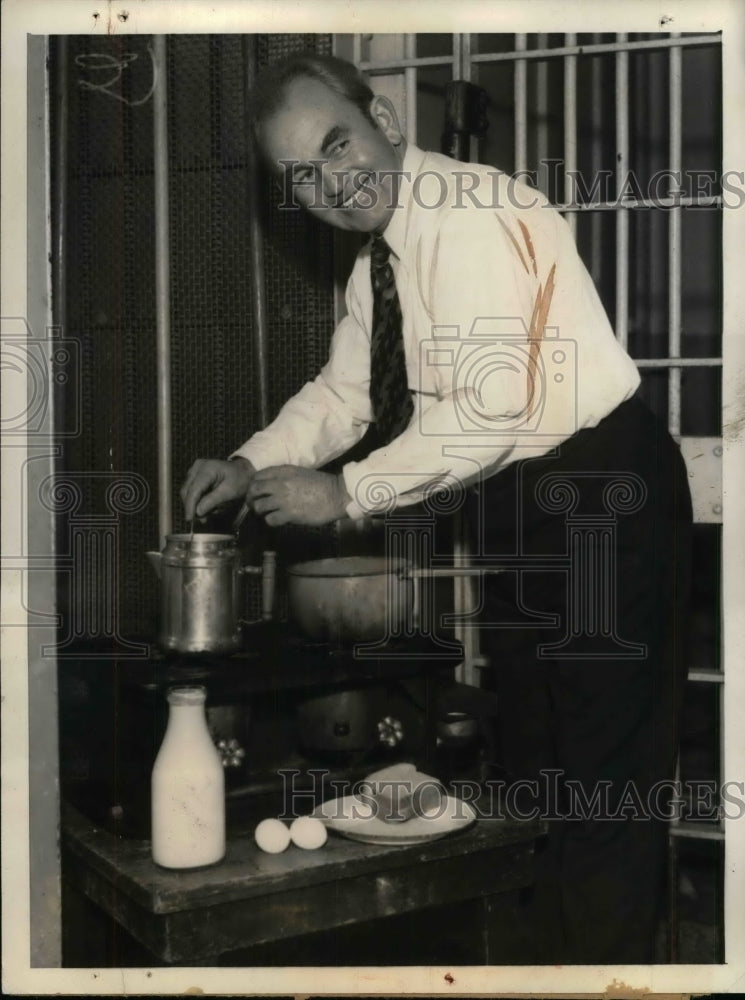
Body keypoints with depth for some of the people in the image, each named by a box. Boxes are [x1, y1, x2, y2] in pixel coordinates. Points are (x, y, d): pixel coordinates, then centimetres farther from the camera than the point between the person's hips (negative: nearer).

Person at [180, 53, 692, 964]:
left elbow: (492, 407, -27)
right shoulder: (377, 263, 8)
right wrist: (251, 467, 0)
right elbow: (341, 394, 15)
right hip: (518, 505, 10)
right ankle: (540, 948, 35)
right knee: (531, 751, 19)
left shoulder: (473, 215, -21)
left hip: (602, 492, -10)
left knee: (609, 760, -1)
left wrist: (346, 494, -20)